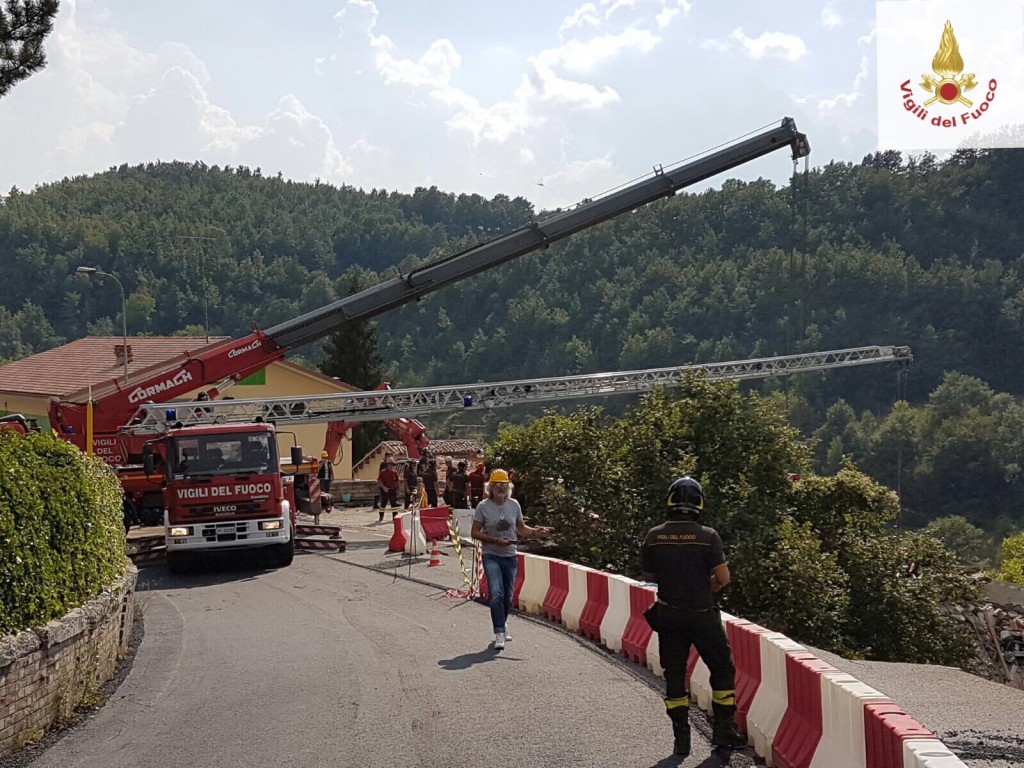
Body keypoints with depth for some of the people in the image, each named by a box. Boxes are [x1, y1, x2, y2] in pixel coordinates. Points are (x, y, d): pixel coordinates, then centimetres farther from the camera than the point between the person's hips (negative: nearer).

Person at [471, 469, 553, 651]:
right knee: (497, 593, -20)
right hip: (491, 556, -4)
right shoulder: (483, 507, -7)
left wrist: (535, 532, -5)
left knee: (508, 596, 12)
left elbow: (521, 528, 14)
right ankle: (499, 634, -18)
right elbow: (475, 533, -5)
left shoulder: (514, 505, 2)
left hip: (510, 556, 4)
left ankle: (503, 624, 39)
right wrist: (495, 540, -18)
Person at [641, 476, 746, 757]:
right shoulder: (708, 536, -13)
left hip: (668, 615, 3)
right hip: (702, 614, -3)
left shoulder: (653, 537, -5)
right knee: (722, 669, 13)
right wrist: (706, 586, 8)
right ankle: (723, 728, 13)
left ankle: (681, 737, 10)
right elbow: (723, 578, -12)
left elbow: (649, 576, 6)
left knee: (674, 673, 10)